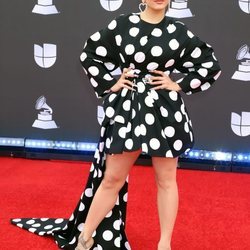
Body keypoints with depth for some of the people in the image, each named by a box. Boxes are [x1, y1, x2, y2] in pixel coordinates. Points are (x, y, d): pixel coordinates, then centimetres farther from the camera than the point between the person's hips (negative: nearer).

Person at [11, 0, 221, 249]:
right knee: (112, 178, 6)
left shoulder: (178, 31, 1)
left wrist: (179, 86, -1)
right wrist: (110, 84, 2)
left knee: (166, 179, 9)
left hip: (165, 111, 1)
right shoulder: (122, 24, 0)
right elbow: (89, 55, 9)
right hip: (127, 108, 0)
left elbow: (210, 64, 6)